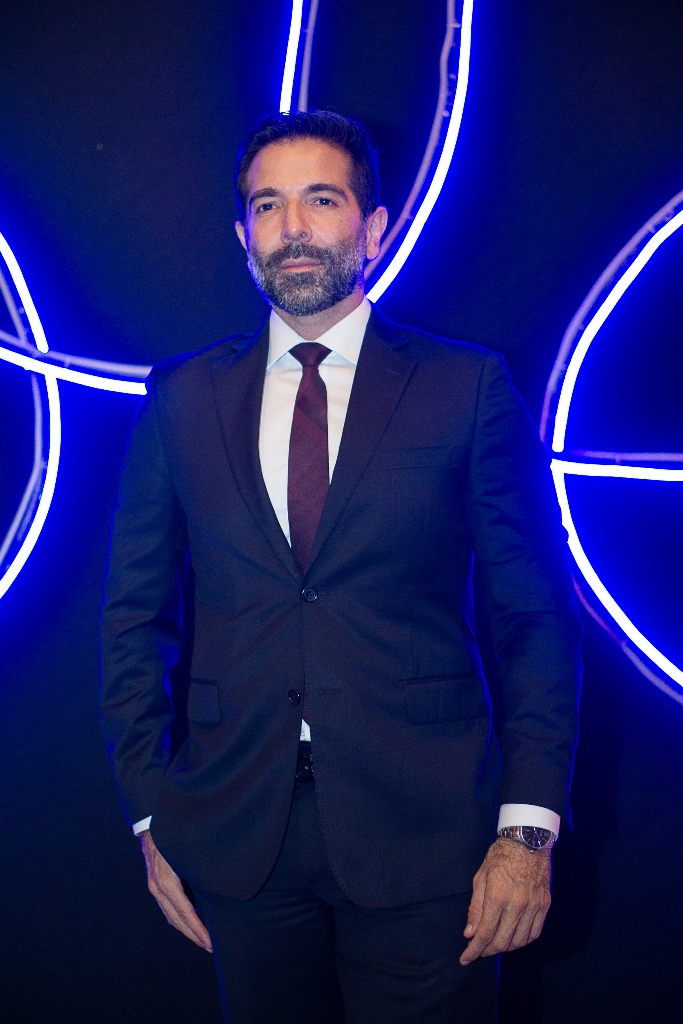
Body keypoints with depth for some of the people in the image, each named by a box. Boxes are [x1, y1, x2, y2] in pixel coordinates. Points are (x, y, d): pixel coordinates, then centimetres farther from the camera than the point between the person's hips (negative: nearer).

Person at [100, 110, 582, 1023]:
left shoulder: (467, 386, 0)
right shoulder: (182, 397, 6)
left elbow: (535, 615, -1)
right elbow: (136, 615, 8)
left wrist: (529, 827, -8)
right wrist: (151, 818, 3)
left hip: (423, 839, -1)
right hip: (237, 837, 2)